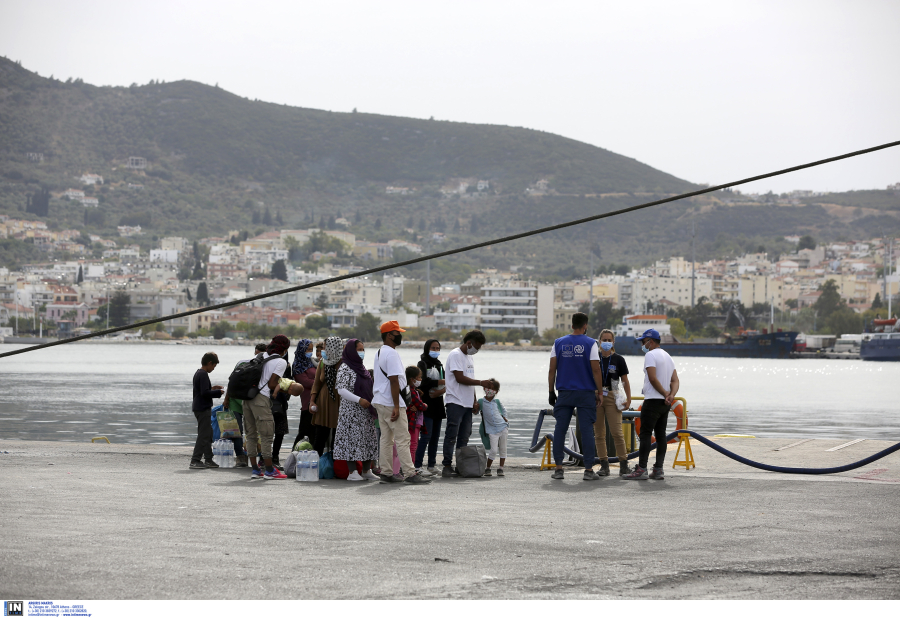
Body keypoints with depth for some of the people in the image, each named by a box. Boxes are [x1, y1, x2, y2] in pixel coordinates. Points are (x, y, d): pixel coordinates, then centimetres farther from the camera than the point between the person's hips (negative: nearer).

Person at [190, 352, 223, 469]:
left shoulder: (198, 373, 14)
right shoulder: (203, 375, -17)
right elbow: (205, 393, -23)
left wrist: (211, 388, 16)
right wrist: (218, 392, -14)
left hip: (199, 408, 11)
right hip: (203, 408, -11)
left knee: (208, 433, 16)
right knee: (203, 435, -8)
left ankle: (209, 460, 21)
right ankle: (195, 461, -9)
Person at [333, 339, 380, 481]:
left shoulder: (361, 367, 15)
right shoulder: (345, 368, -9)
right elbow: (341, 389, -16)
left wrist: (372, 404, 16)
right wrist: (359, 400, -21)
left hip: (366, 411, 8)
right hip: (351, 411, -8)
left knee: (369, 440, 7)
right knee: (352, 438, -7)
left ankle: (366, 470, 14)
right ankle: (352, 472, -4)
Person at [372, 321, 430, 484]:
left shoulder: (379, 353, 16)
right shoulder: (391, 354, -16)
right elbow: (394, 381, -20)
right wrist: (396, 407, -22)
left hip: (380, 402, 10)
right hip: (391, 403, -10)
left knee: (386, 438, 10)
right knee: (403, 438, -7)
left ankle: (386, 473, 11)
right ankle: (410, 473, -8)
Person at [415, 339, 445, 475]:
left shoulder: (439, 365, 19)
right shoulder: (422, 364, -2)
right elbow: (424, 382, -16)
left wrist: (441, 391, -11)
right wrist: (442, 382, -10)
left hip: (437, 404, 7)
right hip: (426, 405, -7)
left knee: (435, 437, 7)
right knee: (426, 435, -13)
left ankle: (431, 465, 12)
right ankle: (418, 466, -11)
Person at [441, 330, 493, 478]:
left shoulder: (469, 357, 19)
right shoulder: (455, 355, -8)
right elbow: (460, 378, -17)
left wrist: (474, 401, 17)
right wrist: (481, 382, -15)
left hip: (467, 403, 9)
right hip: (455, 403, -9)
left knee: (464, 437, 7)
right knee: (451, 436, -8)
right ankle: (447, 466, -7)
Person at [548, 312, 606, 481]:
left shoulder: (558, 343, 5)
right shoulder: (590, 344, -3)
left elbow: (552, 370, 4)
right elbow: (596, 370, -6)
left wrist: (551, 392, 11)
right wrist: (600, 392, 1)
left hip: (564, 393, 2)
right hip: (586, 394, -2)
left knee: (560, 429, 7)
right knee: (587, 429, 0)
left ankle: (558, 468, 5)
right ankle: (589, 470, -1)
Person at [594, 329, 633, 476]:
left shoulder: (618, 359, 4)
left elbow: (625, 381, 6)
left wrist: (628, 399, -5)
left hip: (612, 397, -2)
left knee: (616, 431, -11)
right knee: (599, 433, 1)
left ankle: (623, 464, -4)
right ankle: (604, 465, 6)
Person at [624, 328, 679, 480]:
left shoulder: (650, 355, -9)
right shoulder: (668, 356, 19)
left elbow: (653, 378, -18)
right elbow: (675, 380, 12)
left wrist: (665, 393, -10)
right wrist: (671, 394, -3)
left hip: (653, 400, -9)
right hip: (665, 404, 9)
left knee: (645, 434, -8)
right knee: (661, 434, 9)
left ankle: (641, 469, -12)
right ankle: (658, 470, 8)